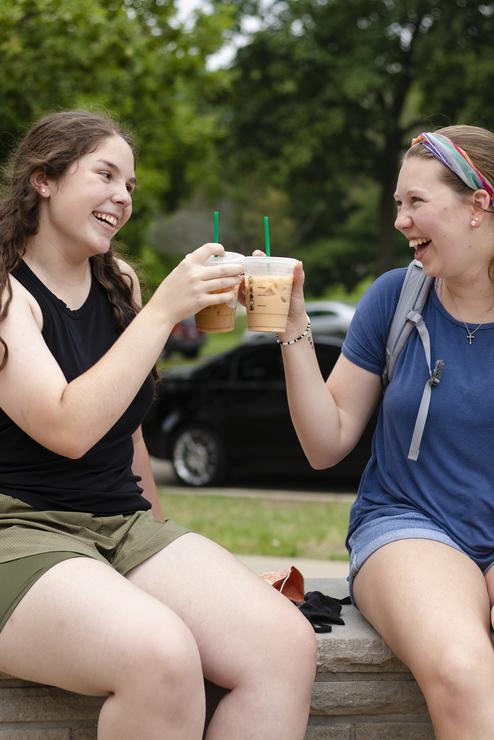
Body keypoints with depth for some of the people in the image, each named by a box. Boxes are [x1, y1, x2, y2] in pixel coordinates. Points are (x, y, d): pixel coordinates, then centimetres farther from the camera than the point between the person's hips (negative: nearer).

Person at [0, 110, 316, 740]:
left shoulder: (119, 285, 14)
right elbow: (68, 428, -21)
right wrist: (163, 310, -20)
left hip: (125, 523, 7)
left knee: (286, 646, -19)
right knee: (161, 655, -36)